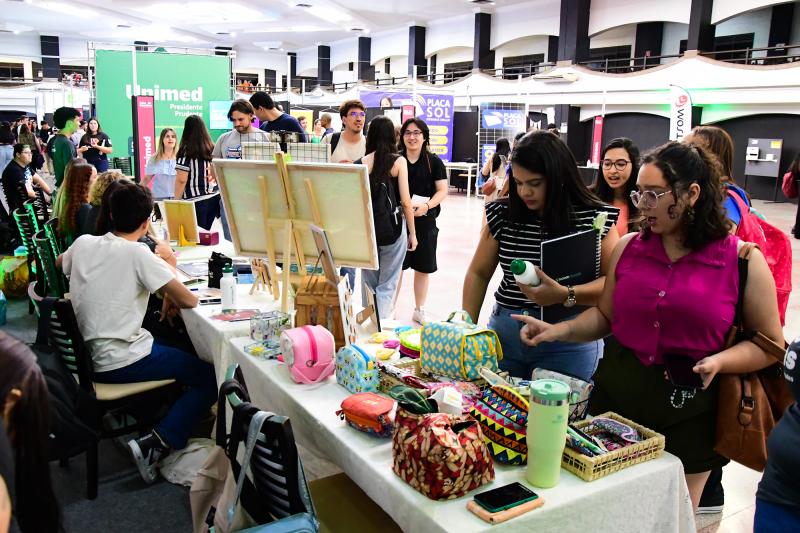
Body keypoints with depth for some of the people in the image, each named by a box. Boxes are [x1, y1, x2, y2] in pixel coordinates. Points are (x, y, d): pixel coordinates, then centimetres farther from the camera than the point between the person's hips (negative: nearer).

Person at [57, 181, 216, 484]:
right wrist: (169, 296, 2)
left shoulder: (83, 244, 1)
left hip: (87, 354, 8)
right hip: (120, 363, -8)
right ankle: (155, 445, -11)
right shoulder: (137, 254, -19)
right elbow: (189, 300, -20)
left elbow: (59, 263, 26)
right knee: (211, 377, -2)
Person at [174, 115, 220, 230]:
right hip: (215, 197, 5)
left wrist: (176, 202, -2)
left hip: (195, 201, -5)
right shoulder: (213, 148, 5)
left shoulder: (186, 151, -9)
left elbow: (181, 180, -11)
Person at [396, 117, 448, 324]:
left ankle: (419, 310, 26)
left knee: (422, 268, 10)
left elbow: (442, 190, 0)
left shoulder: (434, 162, 3)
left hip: (424, 221, 1)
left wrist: (427, 205, -18)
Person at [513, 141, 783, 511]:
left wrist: (720, 362, -18)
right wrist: (558, 331, -7)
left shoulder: (743, 260, -8)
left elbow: (770, 343, -1)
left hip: (689, 413, -2)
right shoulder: (629, 247, 1)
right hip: (615, 398, 3)